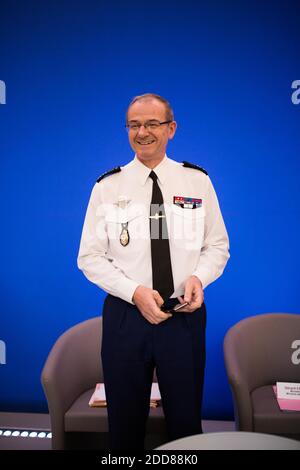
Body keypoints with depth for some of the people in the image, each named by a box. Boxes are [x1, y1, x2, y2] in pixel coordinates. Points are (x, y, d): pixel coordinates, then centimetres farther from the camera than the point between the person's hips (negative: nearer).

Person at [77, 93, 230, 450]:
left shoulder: (198, 181, 2)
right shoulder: (107, 187, -1)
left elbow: (217, 246, 6)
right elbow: (89, 257, -2)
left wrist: (198, 277, -15)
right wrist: (135, 292, -16)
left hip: (185, 313, 1)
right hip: (125, 313, 0)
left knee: (186, 420, 16)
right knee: (125, 422, 17)